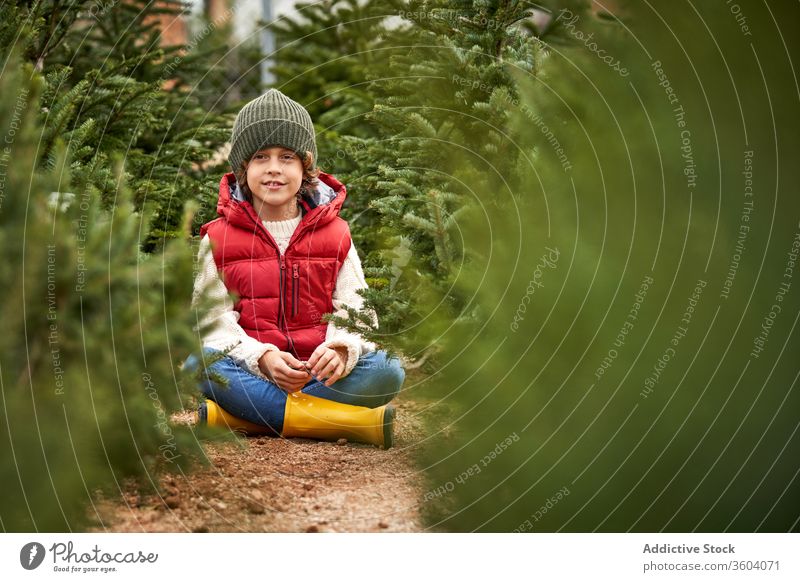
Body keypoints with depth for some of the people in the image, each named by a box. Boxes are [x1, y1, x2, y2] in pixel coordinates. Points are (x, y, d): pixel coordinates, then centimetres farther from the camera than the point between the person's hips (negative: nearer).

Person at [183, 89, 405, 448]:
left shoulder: (334, 234, 10)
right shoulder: (219, 237, 6)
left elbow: (356, 310, 3)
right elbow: (213, 318, -3)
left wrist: (342, 349, -22)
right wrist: (262, 357, -22)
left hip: (320, 372, 2)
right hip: (249, 370, -1)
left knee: (388, 371, -28)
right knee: (198, 363, -32)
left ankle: (231, 416, -31)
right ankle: (347, 421, -37)